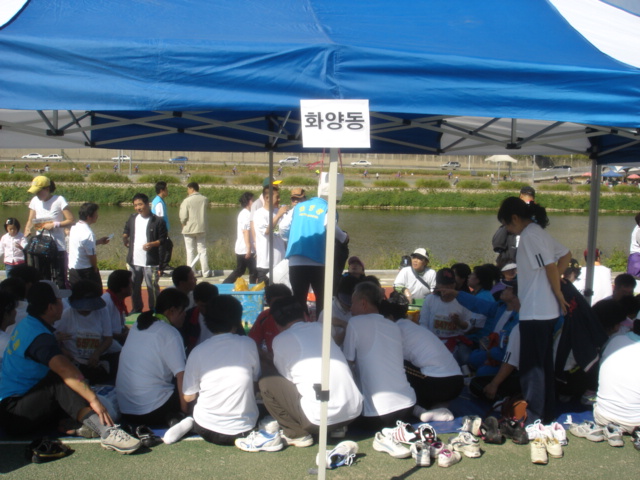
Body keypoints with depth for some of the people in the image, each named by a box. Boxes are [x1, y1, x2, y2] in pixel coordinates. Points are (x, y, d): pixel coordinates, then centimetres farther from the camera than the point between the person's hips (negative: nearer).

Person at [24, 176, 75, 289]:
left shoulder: (59, 200, -9)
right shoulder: (35, 201, 6)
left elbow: (71, 220, -10)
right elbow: (31, 220, 13)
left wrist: (54, 225, -18)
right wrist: (27, 230, -8)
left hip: (57, 247, -5)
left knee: (59, 281, -4)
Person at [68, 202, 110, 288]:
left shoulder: (74, 227, 4)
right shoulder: (88, 233, -23)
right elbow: (92, 255, -20)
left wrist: (98, 241, 13)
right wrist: (95, 268, -2)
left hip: (72, 269, 9)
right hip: (85, 271, -9)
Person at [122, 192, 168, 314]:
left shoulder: (158, 221, -9)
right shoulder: (132, 218, 8)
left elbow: (163, 238, -7)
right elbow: (127, 231, 26)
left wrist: (153, 244, -22)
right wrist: (125, 238, 8)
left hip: (150, 262, -5)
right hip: (134, 260, 5)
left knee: (152, 287, -1)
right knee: (134, 286, 15)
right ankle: (136, 308, 30)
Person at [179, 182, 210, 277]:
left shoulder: (186, 201, -12)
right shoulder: (204, 199, -1)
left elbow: (183, 217, -14)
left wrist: (183, 224, 6)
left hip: (189, 229, -3)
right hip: (202, 229, 3)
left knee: (190, 251, 5)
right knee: (202, 251, 9)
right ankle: (206, 272, 10)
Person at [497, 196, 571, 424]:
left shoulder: (530, 235, -15)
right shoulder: (538, 232, 13)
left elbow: (550, 266, -19)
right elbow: (566, 255, 19)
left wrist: (558, 294, -8)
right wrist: (554, 284, 11)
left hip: (535, 312, -10)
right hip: (545, 311, 10)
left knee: (531, 366, -2)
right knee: (543, 363, 17)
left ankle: (533, 415, 4)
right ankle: (546, 411, 27)